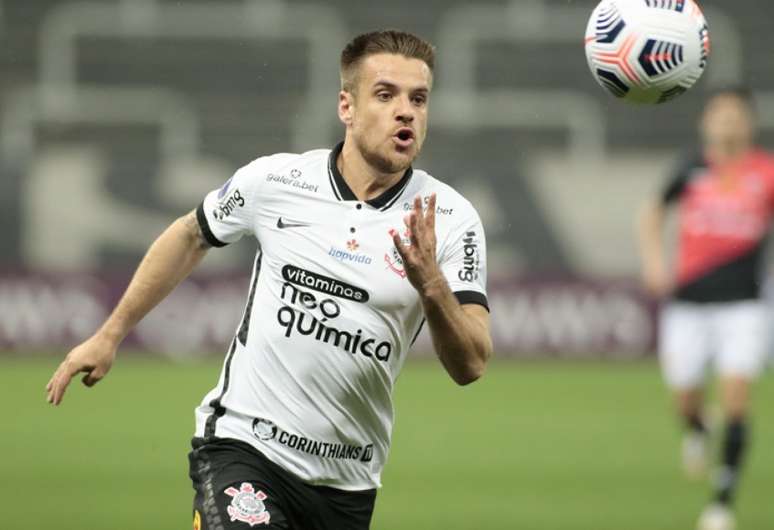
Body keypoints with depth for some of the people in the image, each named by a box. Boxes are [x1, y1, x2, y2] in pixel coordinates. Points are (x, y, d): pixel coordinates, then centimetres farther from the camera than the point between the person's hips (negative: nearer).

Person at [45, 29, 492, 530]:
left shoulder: (450, 219, -7)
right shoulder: (274, 180, -5)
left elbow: (470, 365, -13)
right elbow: (191, 236, 16)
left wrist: (431, 284, -31)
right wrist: (110, 335, 19)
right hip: (242, 445, -2)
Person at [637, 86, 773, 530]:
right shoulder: (693, 171, 2)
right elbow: (654, 212, 18)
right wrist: (654, 260, 6)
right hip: (688, 303, 2)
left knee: (736, 400, -13)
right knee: (686, 397, 6)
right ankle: (697, 430, 44)